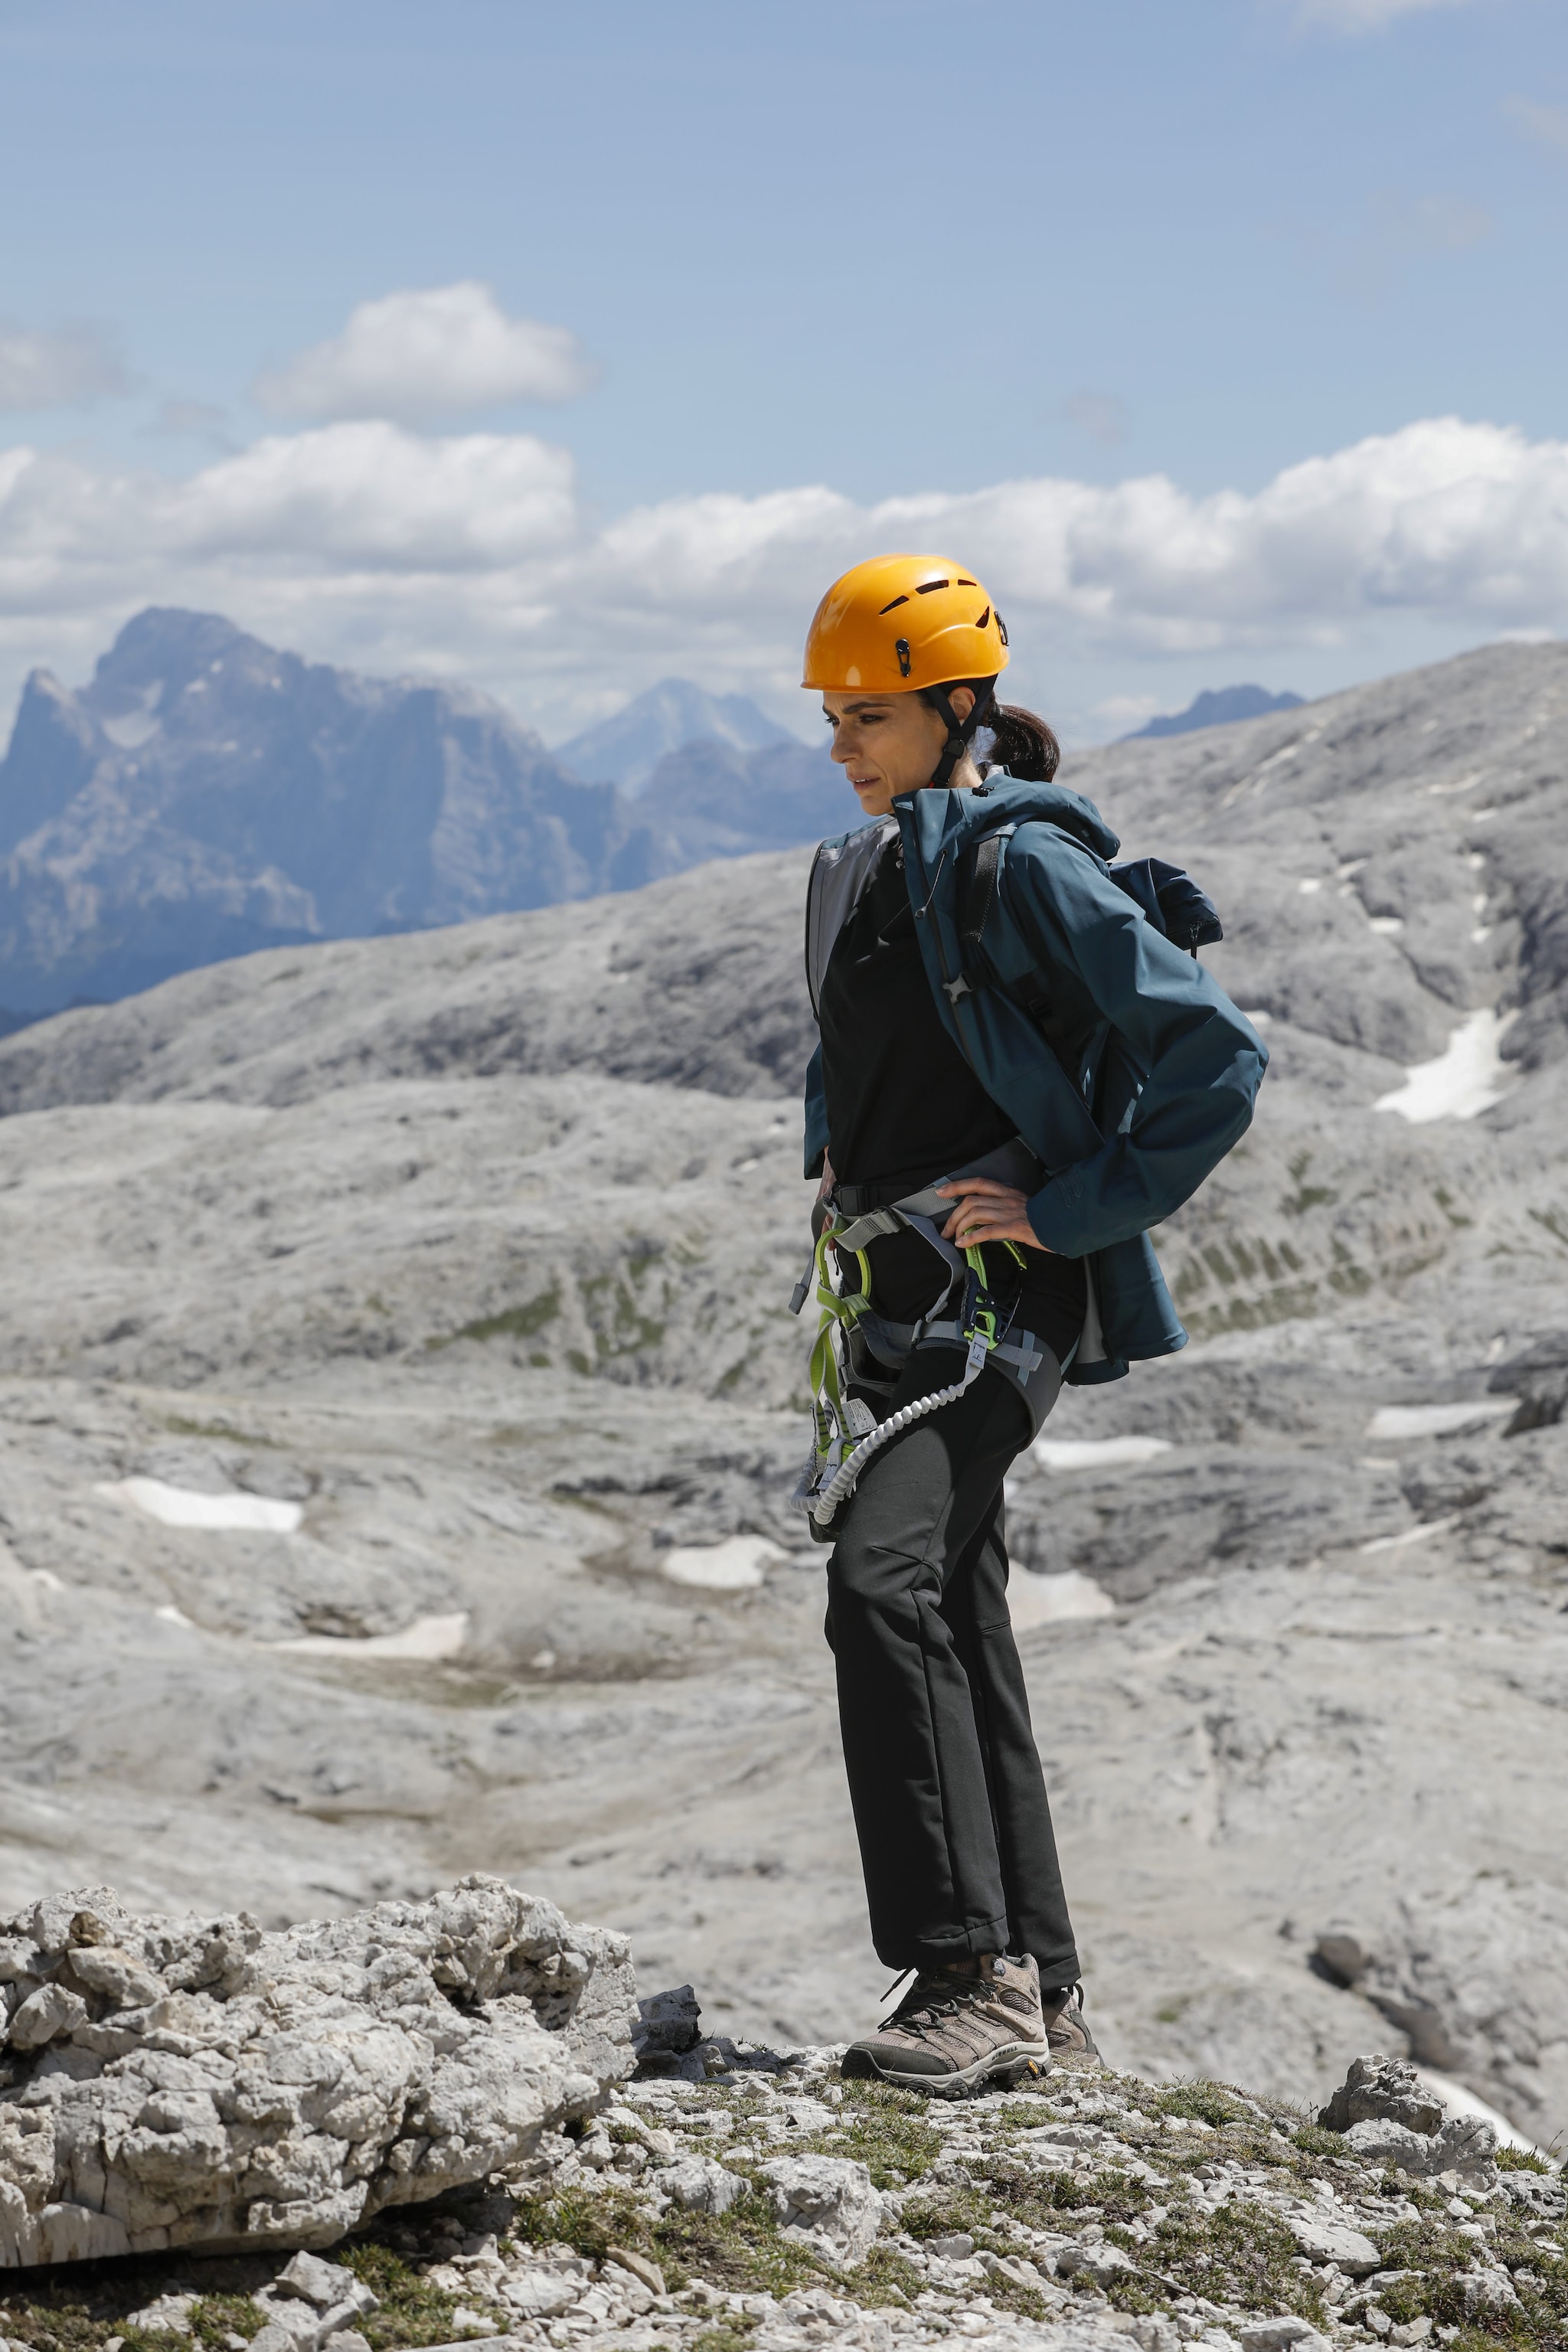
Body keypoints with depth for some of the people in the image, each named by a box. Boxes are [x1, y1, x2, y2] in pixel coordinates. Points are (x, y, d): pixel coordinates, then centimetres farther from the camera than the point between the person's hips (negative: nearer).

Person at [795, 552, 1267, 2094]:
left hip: (995, 1297, -9)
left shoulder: (1026, 867, -11)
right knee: (957, 1626, 10)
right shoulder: (867, 873, 16)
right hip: (896, 1299, 9)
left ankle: (972, 1977, -24)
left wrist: (1077, 1207, -15)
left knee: (886, 1580, -25)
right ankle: (1038, 1989, 19)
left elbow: (1217, 1055, -16)